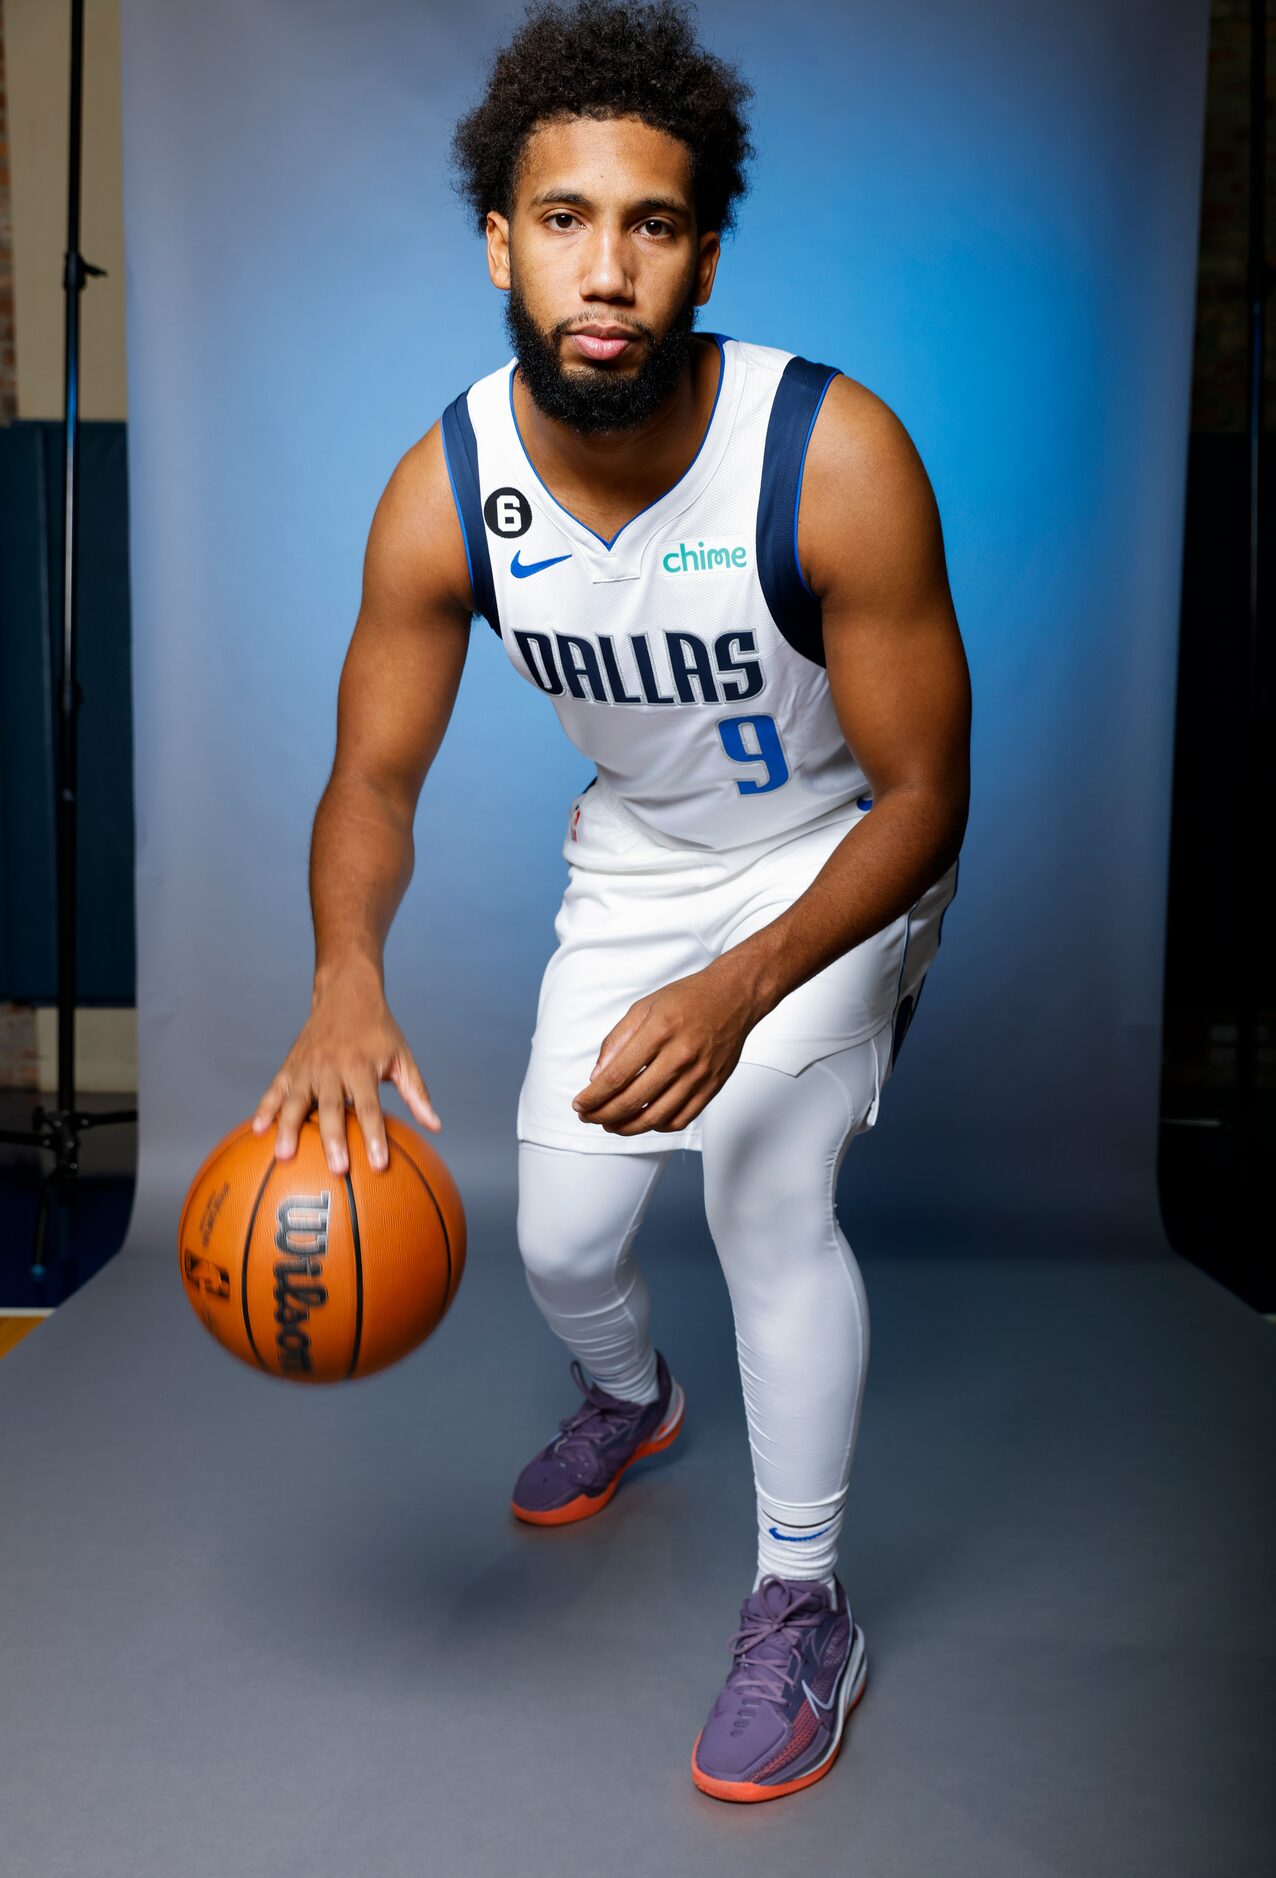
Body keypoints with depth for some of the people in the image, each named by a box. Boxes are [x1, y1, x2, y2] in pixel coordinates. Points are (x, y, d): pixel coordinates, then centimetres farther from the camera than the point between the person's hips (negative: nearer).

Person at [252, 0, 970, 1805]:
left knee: (768, 1194, -22)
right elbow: (374, 777, -13)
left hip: (837, 858, -3)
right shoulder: (446, 492, -22)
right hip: (634, 858, 4)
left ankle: (803, 1606, 3)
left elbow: (923, 794, -26)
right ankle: (631, 1399, 46)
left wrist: (739, 990, -42)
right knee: (560, 1237, 7)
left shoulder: (836, 457, -32)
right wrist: (346, 983, -34)